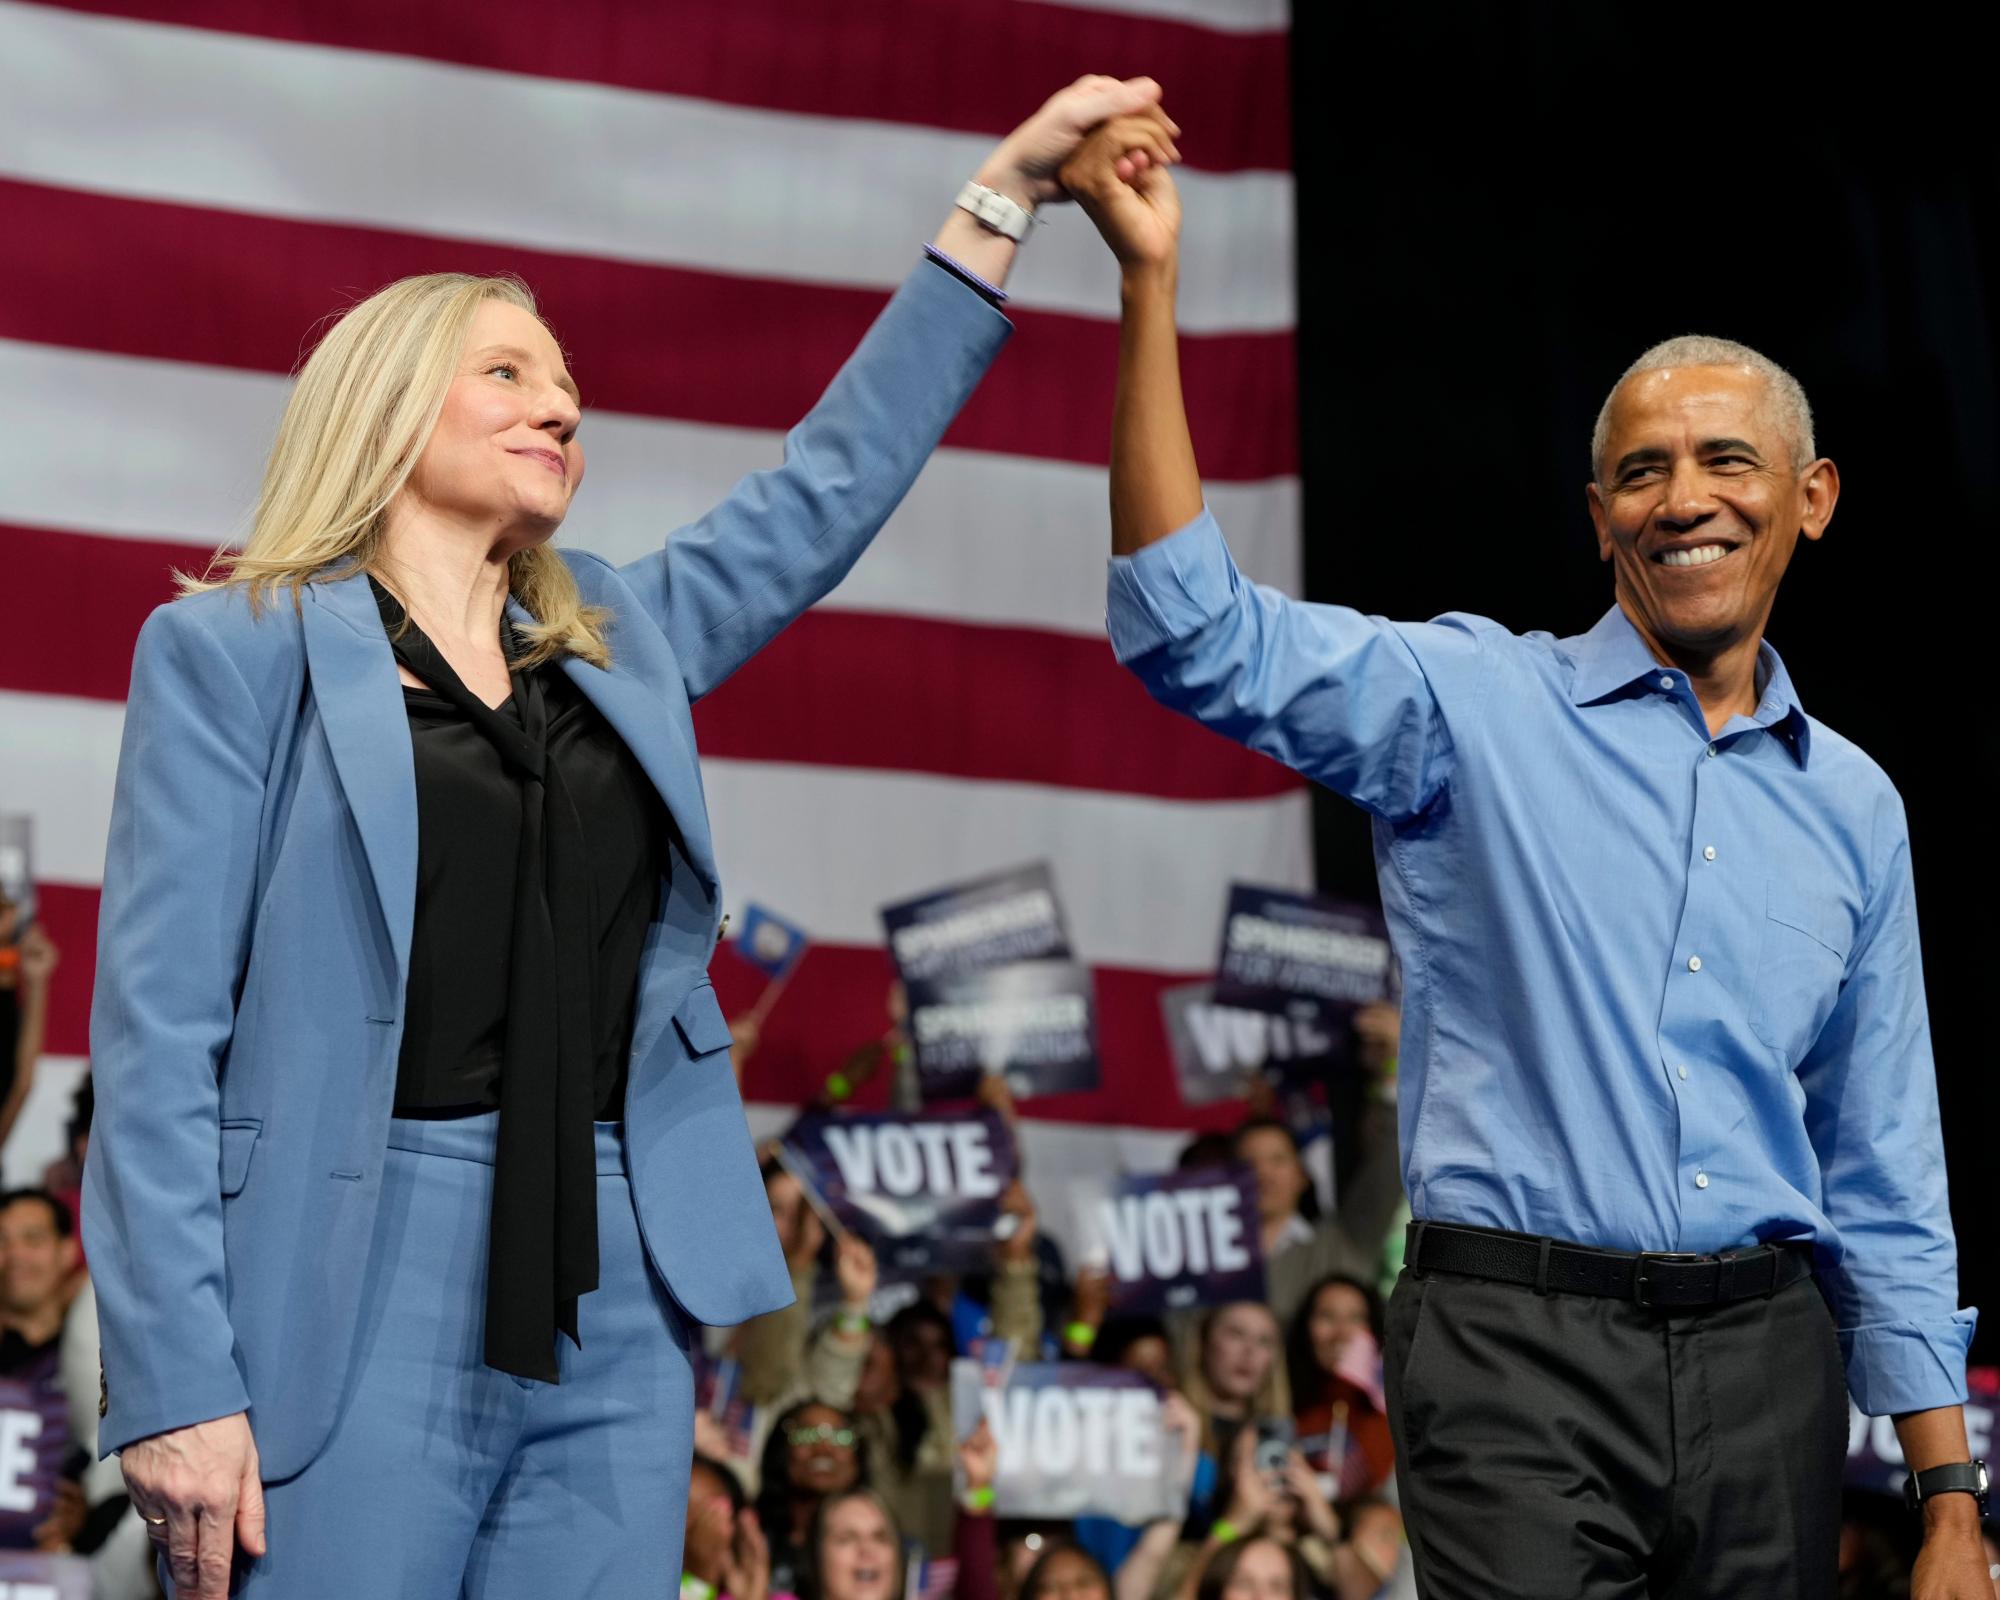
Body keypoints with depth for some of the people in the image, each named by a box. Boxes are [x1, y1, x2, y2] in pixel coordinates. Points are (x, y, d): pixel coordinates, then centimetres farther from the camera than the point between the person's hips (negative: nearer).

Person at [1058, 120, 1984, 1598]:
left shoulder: (1851, 804, 13)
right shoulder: (1482, 708, 2)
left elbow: (1887, 1184, 15)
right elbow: (1202, 636, -13)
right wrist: (1151, 279, -18)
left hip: (1764, 1359, 4)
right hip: (1521, 1358, -4)